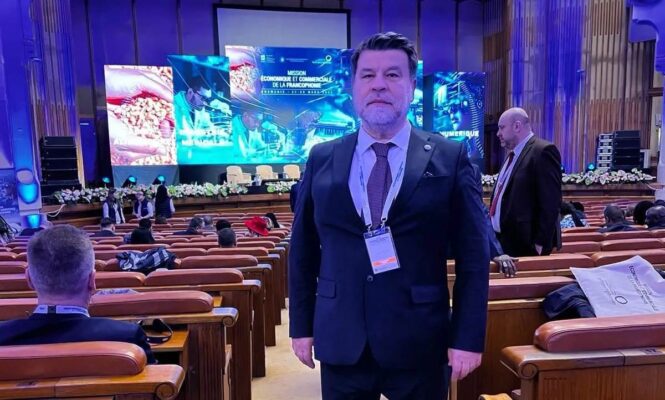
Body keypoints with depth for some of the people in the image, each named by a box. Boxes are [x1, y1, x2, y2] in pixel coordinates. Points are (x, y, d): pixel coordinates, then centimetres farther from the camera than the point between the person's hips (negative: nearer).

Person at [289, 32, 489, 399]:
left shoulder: (450, 158, -3)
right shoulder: (322, 159, 3)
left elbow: (473, 256, -3)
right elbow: (303, 251, 6)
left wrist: (468, 337, -5)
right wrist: (301, 325, 6)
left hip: (419, 343, -1)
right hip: (340, 342, 2)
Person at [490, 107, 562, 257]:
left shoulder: (543, 151, -13)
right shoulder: (512, 154, 16)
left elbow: (550, 203, -19)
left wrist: (540, 243, -20)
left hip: (525, 244, -8)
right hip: (502, 240, 8)